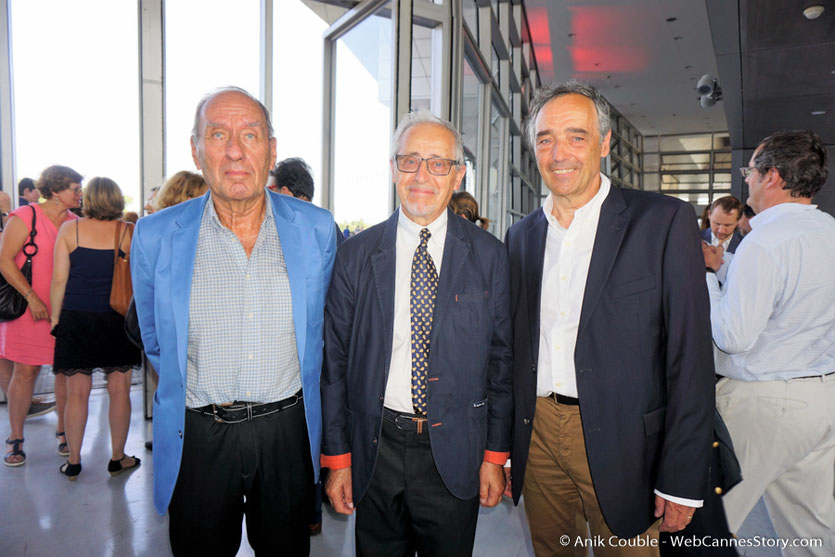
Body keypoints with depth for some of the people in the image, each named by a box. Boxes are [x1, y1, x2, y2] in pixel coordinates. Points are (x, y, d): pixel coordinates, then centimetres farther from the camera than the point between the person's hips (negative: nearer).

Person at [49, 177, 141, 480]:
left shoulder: (69, 229, -2)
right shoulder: (128, 231, -3)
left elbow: (59, 280, -2)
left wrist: (54, 317, 8)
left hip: (76, 319, 1)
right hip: (117, 319, 0)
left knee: (77, 393, 9)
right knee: (119, 390, 8)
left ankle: (73, 461, 18)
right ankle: (117, 458, 17)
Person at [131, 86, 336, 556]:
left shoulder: (317, 229, -6)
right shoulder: (155, 236, -7)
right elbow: (156, 341, 8)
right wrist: (204, 393, 10)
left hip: (288, 428, 1)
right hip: (198, 436, 0)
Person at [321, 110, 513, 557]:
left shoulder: (488, 255, -2)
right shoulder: (355, 255, -2)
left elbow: (501, 360, 1)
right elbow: (335, 360, 0)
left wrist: (495, 455, 1)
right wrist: (337, 457, 0)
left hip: (456, 453, 0)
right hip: (375, 450, 1)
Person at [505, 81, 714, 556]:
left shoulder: (665, 221, -8)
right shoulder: (521, 235, 6)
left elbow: (691, 356, -9)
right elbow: (514, 347, 10)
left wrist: (681, 481, -11)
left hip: (620, 444, -4)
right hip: (537, 436, 4)